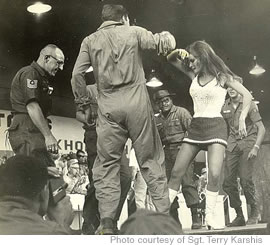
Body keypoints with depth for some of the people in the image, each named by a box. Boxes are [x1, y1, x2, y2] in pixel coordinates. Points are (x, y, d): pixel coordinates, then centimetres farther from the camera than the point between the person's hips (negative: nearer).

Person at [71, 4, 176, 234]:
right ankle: (165, 213, 6)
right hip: (137, 103, 0)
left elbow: (77, 74, 3)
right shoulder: (133, 32, 8)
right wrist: (166, 36, 21)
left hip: (109, 107, 1)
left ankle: (107, 222, -4)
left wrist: (83, 103, 14)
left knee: (107, 164, 5)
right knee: (151, 159, 8)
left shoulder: (90, 40, 11)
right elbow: (162, 43, -1)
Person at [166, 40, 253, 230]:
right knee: (176, 172, 0)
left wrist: (242, 119, -18)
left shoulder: (222, 77, -1)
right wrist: (178, 54, -1)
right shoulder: (194, 75, 13)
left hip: (215, 126, -5)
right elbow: (171, 59, 22)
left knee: (214, 173, -20)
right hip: (195, 127, 5)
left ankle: (210, 216, -10)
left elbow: (247, 95, -6)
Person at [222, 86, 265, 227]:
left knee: (245, 179, -17)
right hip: (233, 144, 4)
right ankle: (239, 216, 11)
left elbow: (261, 128, -7)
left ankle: (254, 212, 4)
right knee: (228, 182, -3)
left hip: (248, 142, -4)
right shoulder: (225, 106, 9)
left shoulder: (249, 104, -4)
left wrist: (256, 147, -18)